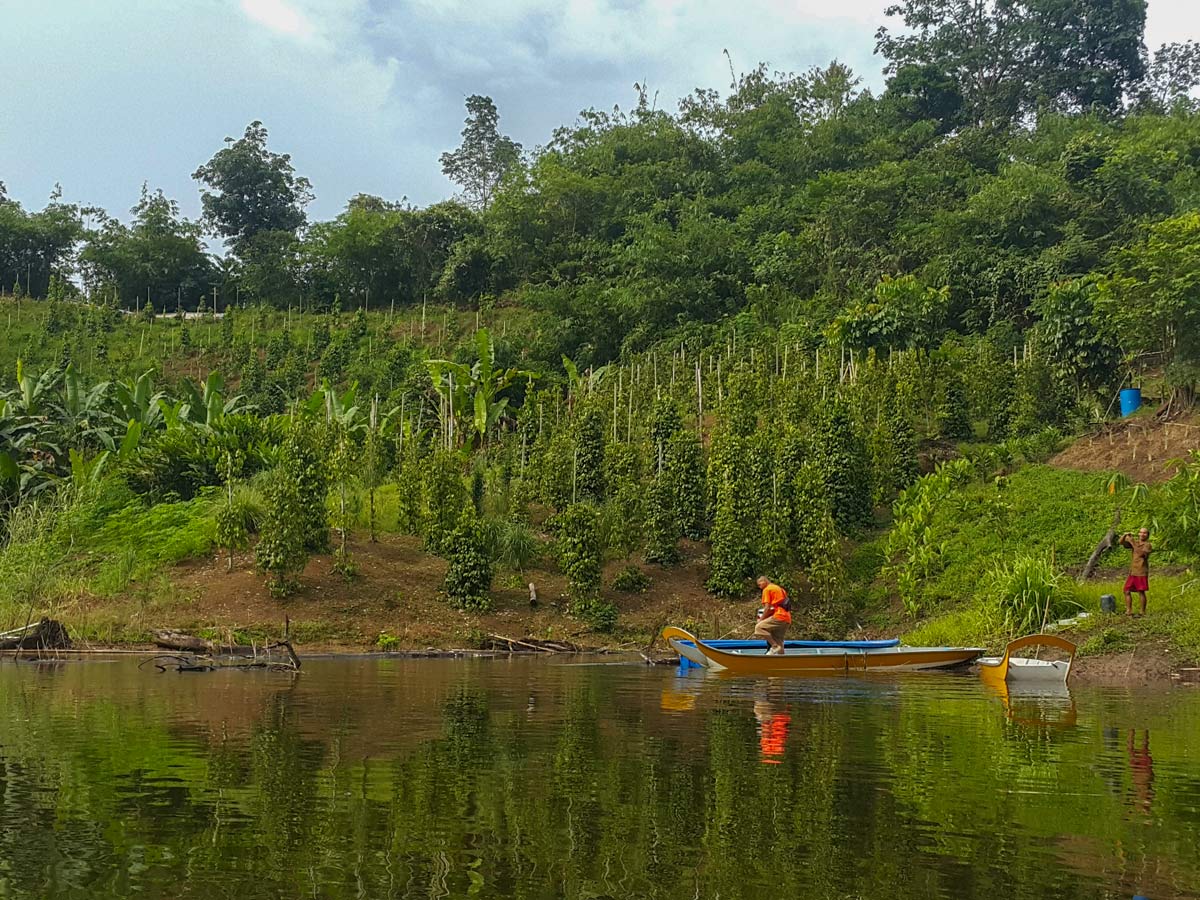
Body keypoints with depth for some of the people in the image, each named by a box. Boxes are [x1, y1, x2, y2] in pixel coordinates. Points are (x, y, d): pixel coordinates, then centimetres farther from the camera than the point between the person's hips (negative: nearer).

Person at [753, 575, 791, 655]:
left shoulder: (767, 589, 2)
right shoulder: (780, 589, 29)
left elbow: (767, 608, -6)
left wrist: (761, 619, 4)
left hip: (779, 617, -9)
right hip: (787, 619, 9)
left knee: (759, 627, -13)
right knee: (778, 640, 11)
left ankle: (775, 647, -17)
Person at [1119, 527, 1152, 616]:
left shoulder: (1147, 545, -7)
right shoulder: (1135, 541, 11)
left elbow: (1141, 553, -23)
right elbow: (1121, 542, 6)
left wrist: (1133, 543, -25)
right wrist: (1125, 535, -14)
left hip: (1142, 572, -6)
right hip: (1132, 572, 6)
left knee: (1141, 592, -4)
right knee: (1127, 591, 5)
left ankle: (1143, 612, 3)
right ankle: (1129, 610, 10)